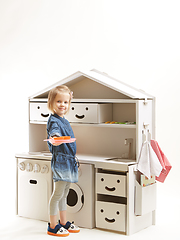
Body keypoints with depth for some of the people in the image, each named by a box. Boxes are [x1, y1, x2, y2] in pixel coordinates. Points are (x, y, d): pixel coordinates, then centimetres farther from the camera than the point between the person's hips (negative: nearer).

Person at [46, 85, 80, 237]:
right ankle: (52, 227, 7)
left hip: (69, 161, 9)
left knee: (64, 194, 17)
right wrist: (54, 137, -58)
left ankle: (64, 223, 28)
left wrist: (73, 156, 29)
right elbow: (54, 131, -37)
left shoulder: (64, 121, 15)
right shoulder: (54, 121, -13)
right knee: (58, 194, -3)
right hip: (60, 160, -9)